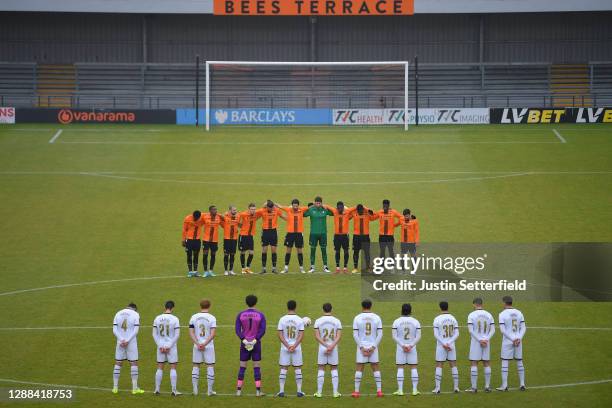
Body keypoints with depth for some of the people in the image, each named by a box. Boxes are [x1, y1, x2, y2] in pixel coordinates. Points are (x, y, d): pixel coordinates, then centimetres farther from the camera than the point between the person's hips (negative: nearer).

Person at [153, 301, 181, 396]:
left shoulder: (157, 318, 0)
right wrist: (169, 346, -7)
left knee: (160, 368, 9)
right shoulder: (174, 319, -9)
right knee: (173, 368, 3)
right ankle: (174, 391, 2)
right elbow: (177, 335, -11)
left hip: (161, 347, 3)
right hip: (171, 347, -3)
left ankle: (157, 390, 10)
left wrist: (160, 346, -1)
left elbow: (154, 334, 0)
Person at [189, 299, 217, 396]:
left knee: (196, 366, 11)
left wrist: (198, 344, -8)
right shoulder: (212, 318, -6)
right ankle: (210, 390, 5)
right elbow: (213, 334, -14)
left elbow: (191, 333, -3)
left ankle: (195, 389, 10)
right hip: (209, 346, -2)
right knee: (210, 366, 4)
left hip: (197, 346, 2)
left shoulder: (194, 317, 2)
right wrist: (204, 344, -13)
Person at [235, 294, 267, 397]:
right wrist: (255, 340, -12)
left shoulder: (240, 315, 1)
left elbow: (237, 330, -7)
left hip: (244, 343, 1)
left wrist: (243, 340, -11)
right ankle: (258, 390, -2)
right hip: (256, 344, -1)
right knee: (257, 367, 3)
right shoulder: (260, 315, -3)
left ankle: (239, 389, 3)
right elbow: (263, 330, -11)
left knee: (242, 367, 6)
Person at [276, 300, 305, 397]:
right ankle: (299, 391, 6)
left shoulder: (282, 319, -2)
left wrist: (287, 346, -7)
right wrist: (294, 346, -10)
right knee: (298, 369, 6)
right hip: (297, 348, 0)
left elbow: (280, 335, -5)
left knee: (283, 369, 4)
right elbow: (301, 335, -9)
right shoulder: (299, 320, -4)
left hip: (285, 348, 0)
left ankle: (281, 391, 1)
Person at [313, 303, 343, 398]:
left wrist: (326, 345, -11)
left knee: (321, 369, 5)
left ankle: (319, 392, 5)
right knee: (334, 369, 8)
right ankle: (335, 392, 5)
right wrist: (332, 346, -15)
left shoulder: (318, 321, -2)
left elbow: (317, 336, -8)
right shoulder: (336, 321, 0)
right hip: (334, 348, 1)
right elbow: (339, 336, -8)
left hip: (322, 348, -1)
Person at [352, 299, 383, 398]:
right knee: (376, 368, 9)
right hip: (373, 346, 1)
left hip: (362, 346, -1)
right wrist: (373, 347, -5)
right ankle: (379, 390, 6)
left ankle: (356, 391, -1)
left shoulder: (357, 318, -3)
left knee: (359, 368, 2)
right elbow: (380, 334, -4)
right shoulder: (376, 318, 0)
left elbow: (355, 335, -7)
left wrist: (361, 347, -6)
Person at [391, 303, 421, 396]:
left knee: (400, 368, 2)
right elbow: (418, 337, -5)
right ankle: (415, 389, 5)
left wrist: (402, 345, -9)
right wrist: (411, 345, -8)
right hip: (412, 348, 1)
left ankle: (400, 390, -2)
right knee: (413, 368, 6)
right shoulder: (415, 322, 0)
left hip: (400, 348, -1)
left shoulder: (397, 321, -3)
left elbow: (394, 337, -8)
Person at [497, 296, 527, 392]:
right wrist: (519, 339, -8)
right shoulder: (519, 313, 6)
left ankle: (504, 385, -2)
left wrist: (512, 339, -12)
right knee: (519, 362, 11)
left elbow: (502, 330, -15)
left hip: (507, 342, -5)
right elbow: (523, 328, 2)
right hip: (518, 341, 5)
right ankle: (522, 384, 10)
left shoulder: (502, 314, -8)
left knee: (504, 363, 0)